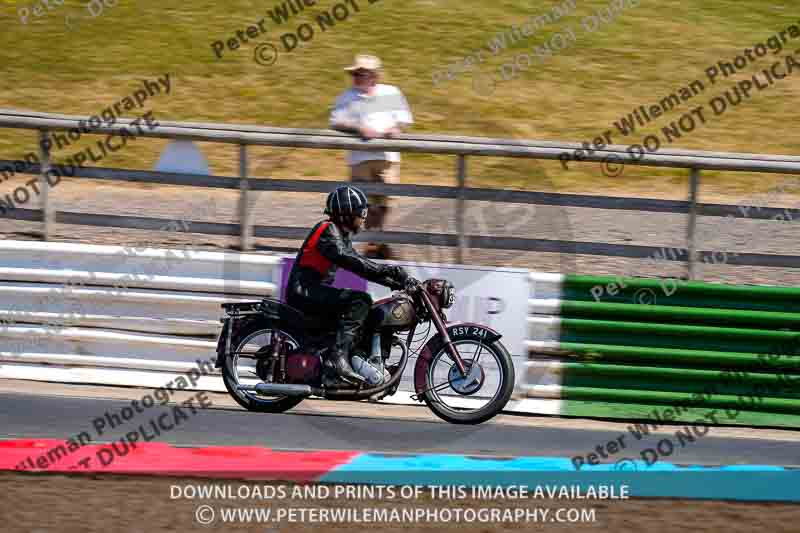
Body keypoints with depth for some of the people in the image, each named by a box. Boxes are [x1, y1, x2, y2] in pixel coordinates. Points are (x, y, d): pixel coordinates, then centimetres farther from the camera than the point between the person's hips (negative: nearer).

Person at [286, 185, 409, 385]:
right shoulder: (327, 230, -11)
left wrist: (393, 282, 8)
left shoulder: (343, 235, 20)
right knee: (361, 300, -26)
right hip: (303, 291, -11)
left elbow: (360, 265, 19)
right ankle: (339, 356, -35)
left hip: (315, 291, 11)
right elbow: (349, 261, -25)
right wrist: (388, 270, -29)